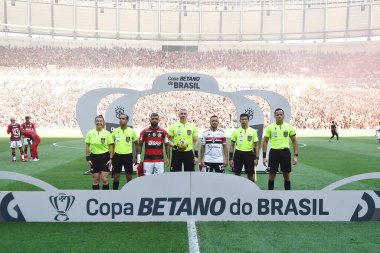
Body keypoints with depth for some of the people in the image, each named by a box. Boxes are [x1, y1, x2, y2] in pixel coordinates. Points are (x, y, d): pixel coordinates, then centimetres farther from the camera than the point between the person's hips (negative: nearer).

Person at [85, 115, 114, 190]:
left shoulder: (107, 133, -3)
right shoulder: (90, 133, 1)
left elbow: (111, 147, -1)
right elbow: (87, 146, 4)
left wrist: (110, 159, -7)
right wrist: (88, 158, 0)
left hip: (105, 157, -2)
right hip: (94, 157, 2)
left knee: (104, 179, -5)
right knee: (95, 179, 7)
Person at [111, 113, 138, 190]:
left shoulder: (132, 131, -2)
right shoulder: (115, 131, 2)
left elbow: (136, 144, 7)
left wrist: (136, 156, 5)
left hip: (128, 155, -1)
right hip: (117, 155, 1)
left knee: (129, 176, 6)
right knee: (116, 176, 6)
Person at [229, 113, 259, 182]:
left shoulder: (253, 131, 2)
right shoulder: (236, 131, 3)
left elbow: (256, 145, 3)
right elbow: (232, 145, 5)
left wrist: (256, 158, -5)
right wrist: (231, 158, -1)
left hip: (249, 154, 0)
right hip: (238, 154, 0)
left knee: (250, 175, 6)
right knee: (237, 175, 4)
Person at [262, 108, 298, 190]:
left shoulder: (289, 127, 3)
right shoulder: (270, 127, 0)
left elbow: (294, 141, 7)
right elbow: (265, 142, 3)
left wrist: (296, 156, 0)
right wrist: (264, 157, -2)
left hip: (285, 152, 1)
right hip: (274, 152, 0)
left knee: (287, 176, 5)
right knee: (272, 175, 4)